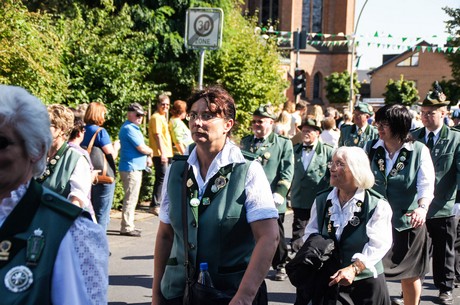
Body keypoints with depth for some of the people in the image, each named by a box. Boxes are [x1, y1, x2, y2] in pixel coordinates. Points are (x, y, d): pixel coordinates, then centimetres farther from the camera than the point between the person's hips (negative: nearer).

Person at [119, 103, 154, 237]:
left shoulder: (134, 128, 18)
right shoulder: (129, 128, -15)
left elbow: (141, 146, 22)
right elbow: (142, 148, -18)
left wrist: (147, 157, 4)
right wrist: (151, 152, 2)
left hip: (135, 167, 11)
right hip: (131, 168, -11)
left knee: (131, 199, 15)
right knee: (130, 199, -7)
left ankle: (129, 225, 22)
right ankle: (126, 228, -4)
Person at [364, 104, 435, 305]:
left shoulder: (419, 151, -9)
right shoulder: (371, 148, 1)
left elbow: (427, 185, -19)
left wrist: (422, 207, -36)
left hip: (407, 221, -2)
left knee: (410, 276, 12)